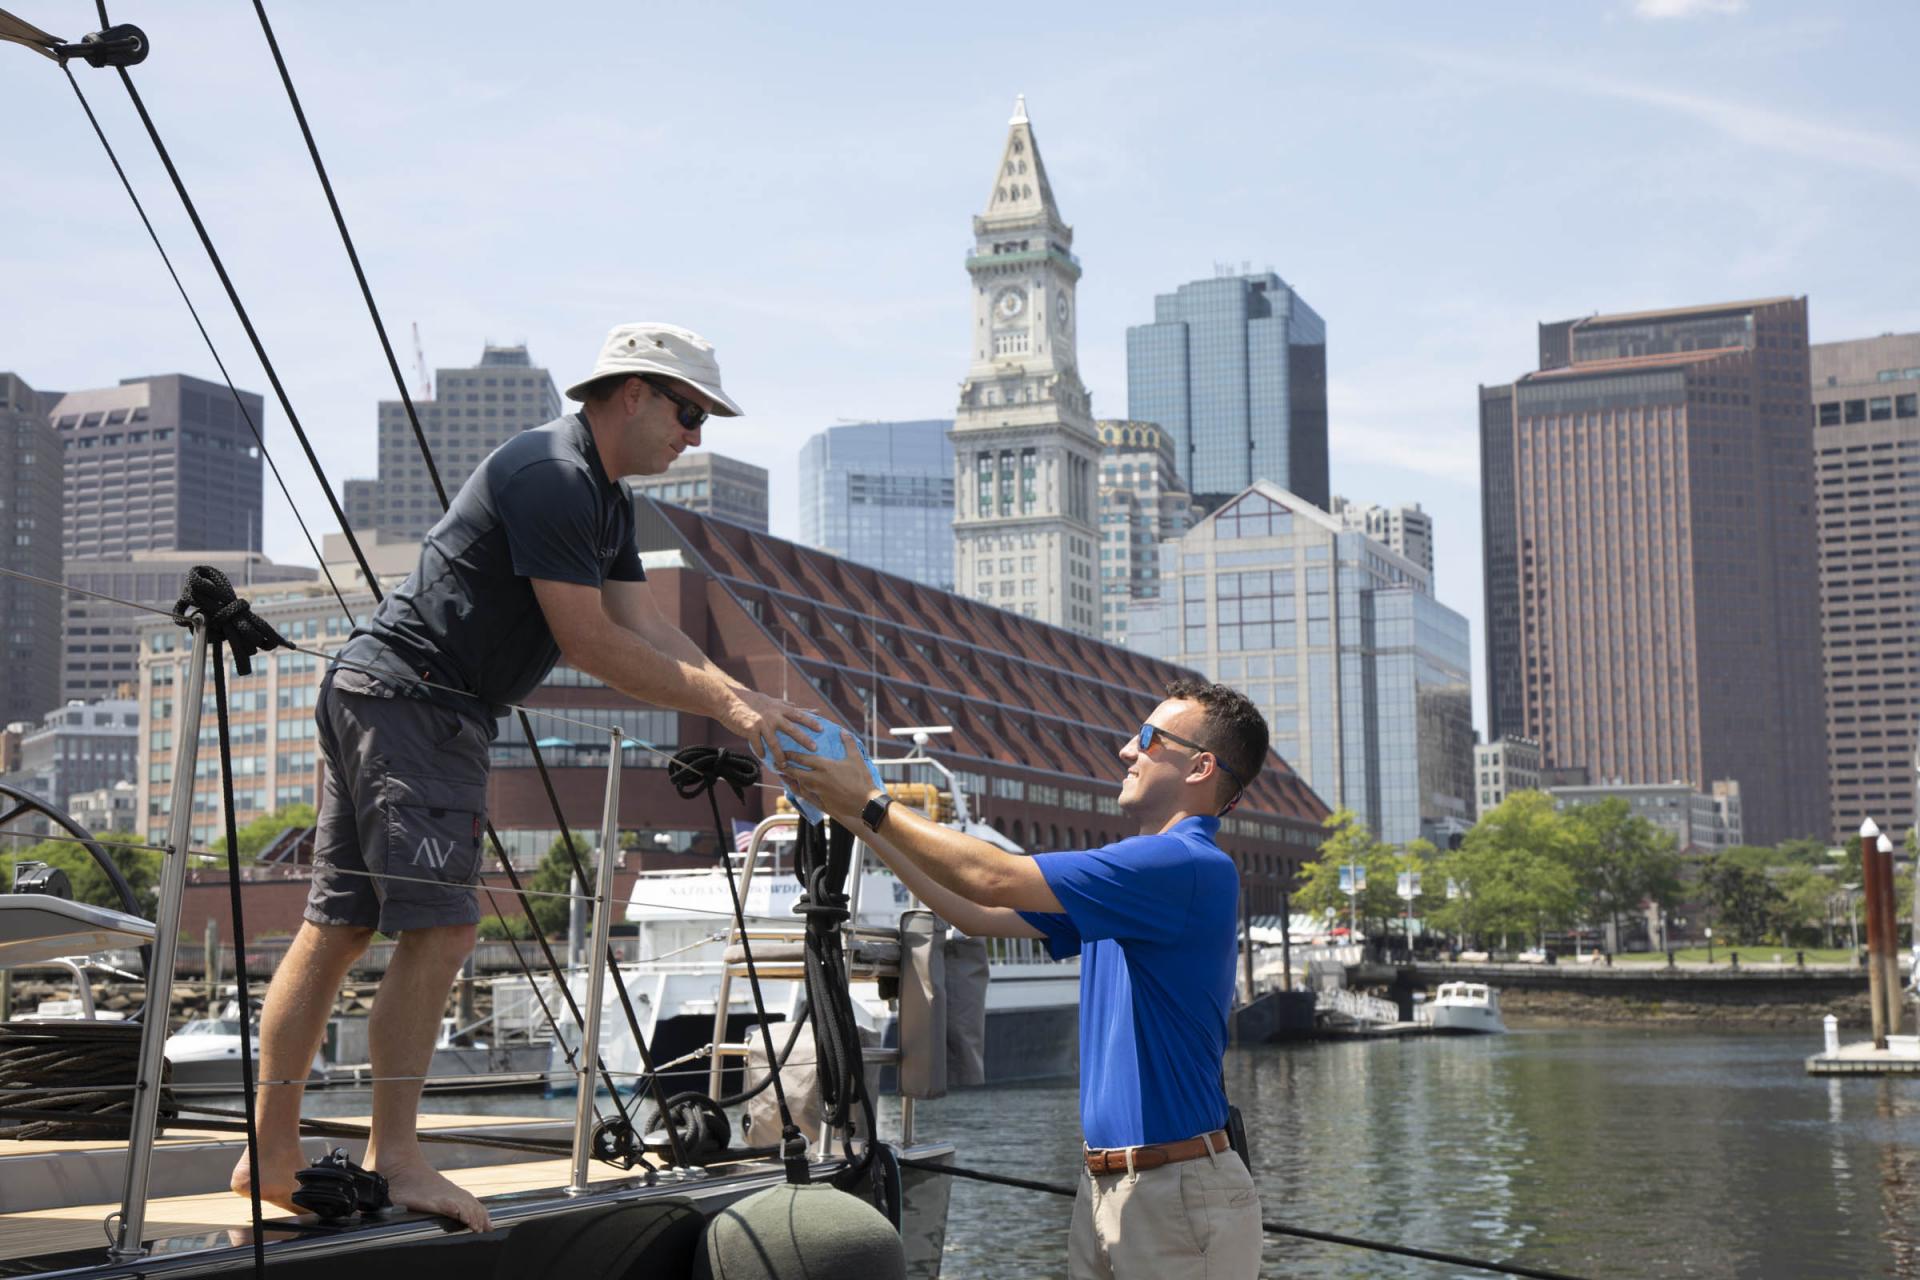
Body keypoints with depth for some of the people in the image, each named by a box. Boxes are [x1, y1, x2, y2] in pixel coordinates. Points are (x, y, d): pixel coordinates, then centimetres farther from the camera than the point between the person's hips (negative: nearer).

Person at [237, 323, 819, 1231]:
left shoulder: (604, 499, 18)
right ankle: (395, 1159, -9)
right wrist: (722, 706, -13)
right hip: (410, 700, -11)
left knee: (339, 926, 9)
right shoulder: (552, 475, -15)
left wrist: (740, 699, -1)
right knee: (439, 928, -12)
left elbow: (649, 630, 13)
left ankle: (273, 1156, 12)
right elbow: (589, 644, -17)